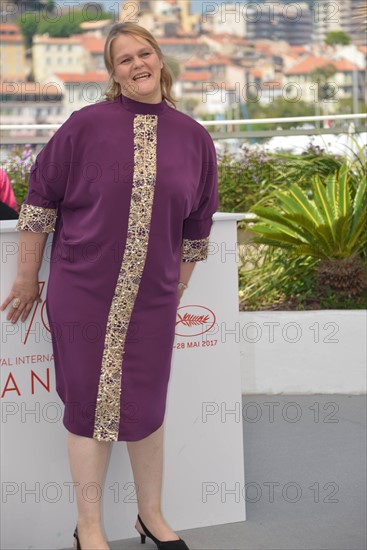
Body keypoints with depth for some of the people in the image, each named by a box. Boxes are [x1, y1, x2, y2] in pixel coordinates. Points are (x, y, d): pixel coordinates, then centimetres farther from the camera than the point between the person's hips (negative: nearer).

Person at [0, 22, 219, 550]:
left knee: (146, 405, 12)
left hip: (152, 298, 3)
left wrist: (177, 291, 16)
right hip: (83, 291, -2)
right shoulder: (86, 126, -6)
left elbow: (195, 228, 12)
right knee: (90, 405, 5)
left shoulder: (195, 139, 3)